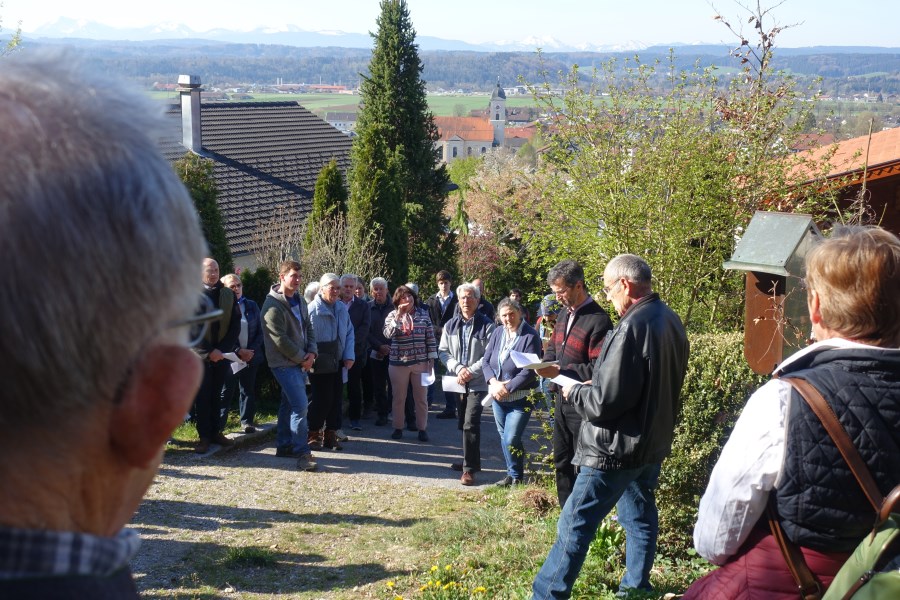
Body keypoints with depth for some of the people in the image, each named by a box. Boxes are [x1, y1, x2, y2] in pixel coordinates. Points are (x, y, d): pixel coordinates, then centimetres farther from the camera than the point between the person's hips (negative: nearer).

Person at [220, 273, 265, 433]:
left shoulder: (252, 306, 7)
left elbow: (260, 332, 8)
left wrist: (251, 350, -6)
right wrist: (238, 351, -14)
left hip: (251, 356, 4)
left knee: (248, 390, 11)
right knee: (226, 391, -1)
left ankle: (247, 421, 21)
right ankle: (219, 424, 6)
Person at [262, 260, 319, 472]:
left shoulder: (299, 300, 11)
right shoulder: (273, 305, -16)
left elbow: (308, 327, 16)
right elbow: (280, 339, -18)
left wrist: (311, 352, 1)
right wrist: (302, 358, -12)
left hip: (301, 362, 8)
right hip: (284, 363, -8)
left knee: (289, 404, 16)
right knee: (300, 406, -14)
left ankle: (284, 445, 26)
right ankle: (302, 453, -10)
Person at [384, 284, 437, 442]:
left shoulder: (423, 315, 3)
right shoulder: (393, 315, 0)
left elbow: (430, 338, 5)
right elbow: (388, 334, -17)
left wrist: (431, 359, 2)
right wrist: (398, 316, -22)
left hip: (420, 363, 1)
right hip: (398, 363, 0)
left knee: (421, 398, 6)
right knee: (399, 398, 8)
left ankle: (422, 428, 16)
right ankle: (398, 428, 20)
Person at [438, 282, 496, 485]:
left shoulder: (486, 325, -6)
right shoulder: (451, 325, 8)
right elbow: (443, 351, 6)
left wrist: (471, 371, -17)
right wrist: (458, 368, -10)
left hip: (478, 383, -5)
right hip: (458, 383, 5)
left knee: (470, 424, -13)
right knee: (463, 424, 13)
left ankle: (469, 468, -9)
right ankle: (470, 461, 29)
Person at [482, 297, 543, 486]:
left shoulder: (530, 336, -15)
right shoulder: (497, 333, 3)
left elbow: (529, 371, -18)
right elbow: (485, 361, 5)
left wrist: (507, 388, -18)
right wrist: (493, 382, -12)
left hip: (520, 398, -6)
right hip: (497, 396, 6)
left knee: (511, 440, -10)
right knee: (503, 437, 14)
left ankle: (517, 476, 12)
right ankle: (511, 474, 29)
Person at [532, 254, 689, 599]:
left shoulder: (632, 328, -24)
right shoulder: (670, 321, 6)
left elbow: (605, 402, -25)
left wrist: (574, 392, -5)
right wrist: (593, 386, 11)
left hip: (618, 447, -9)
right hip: (654, 442, 9)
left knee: (575, 525, -2)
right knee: (640, 518, 20)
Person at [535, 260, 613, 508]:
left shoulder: (598, 320, -18)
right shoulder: (564, 313, 11)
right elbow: (552, 346, 20)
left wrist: (560, 371, -25)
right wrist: (546, 364, -2)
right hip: (562, 399, 9)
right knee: (562, 462, 17)